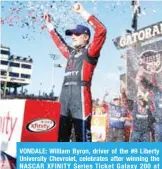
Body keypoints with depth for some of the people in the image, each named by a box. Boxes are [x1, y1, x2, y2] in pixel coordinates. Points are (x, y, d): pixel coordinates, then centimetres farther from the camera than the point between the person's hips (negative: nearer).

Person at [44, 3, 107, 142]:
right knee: (61, 135, 11)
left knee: (83, 136, -7)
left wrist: (83, 12, -9)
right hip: (65, 97, 8)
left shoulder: (90, 52, 4)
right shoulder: (71, 53, 24)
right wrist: (49, 24, 41)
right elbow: (59, 42, 39)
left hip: (81, 96, -7)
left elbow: (101, 31, -9)